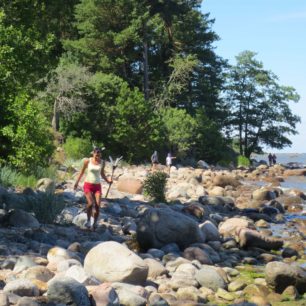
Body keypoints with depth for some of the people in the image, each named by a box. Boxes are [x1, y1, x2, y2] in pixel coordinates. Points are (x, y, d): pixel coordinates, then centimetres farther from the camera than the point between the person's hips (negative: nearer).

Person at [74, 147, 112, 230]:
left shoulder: (102, 163, 1)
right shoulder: (88, 161, -5)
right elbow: (82, 172, 6)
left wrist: (108, 180, -1)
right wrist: (77, 182, 9)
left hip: (97, 186, 2)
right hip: (88, 184, -2)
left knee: (97, 205, -10)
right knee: (90, 203, -20)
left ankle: (95, 223, 6)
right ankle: (88, 220, 4)